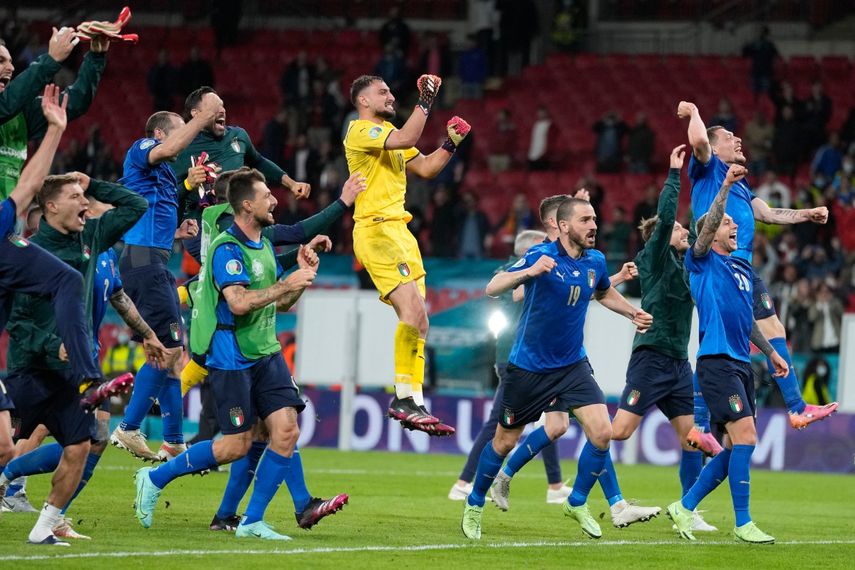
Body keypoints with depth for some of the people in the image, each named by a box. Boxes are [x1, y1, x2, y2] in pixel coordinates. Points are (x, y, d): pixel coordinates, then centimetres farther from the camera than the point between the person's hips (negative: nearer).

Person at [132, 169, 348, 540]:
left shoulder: (264, 245, 14)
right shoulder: (227, 248, -14)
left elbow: (281, 303, 22)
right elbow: (239, 302, -26)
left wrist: (303, 273, 7)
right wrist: (287, 284, -21)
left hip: (266, 353, 8)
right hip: (231, 357, -8)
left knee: (286, 431, -6)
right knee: (237, 445, -5)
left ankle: (252, 522, 1)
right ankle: (154, 479, 12)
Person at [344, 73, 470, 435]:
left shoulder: (389, 133, 23)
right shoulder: (361, 131, -6)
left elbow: (425, 168, 24)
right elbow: (405, 139, -22)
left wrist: (451, 143, 11)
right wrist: (425, 101, -16)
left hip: (398, 230, 10)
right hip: (376, 230, -10)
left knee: (417, 321, 5)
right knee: (412, 311, -21)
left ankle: (411, 402, 6)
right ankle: (405, 400, -21)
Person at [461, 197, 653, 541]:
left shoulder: (595, 262, 0)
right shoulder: (541, 256, -18)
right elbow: (492, 288, -29)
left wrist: (633, 313, 13)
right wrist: (530, 271, -44)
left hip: (572, 365, 4)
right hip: (528, 367, -4)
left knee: (601, 432, -12)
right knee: (505, 442, 7)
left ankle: (577, 503, 9)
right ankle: (474, 505, 30)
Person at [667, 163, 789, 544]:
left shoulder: (743, 269, 20)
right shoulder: (703, 263, -2)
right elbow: (708, 224, -20)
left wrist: (771, 352, 32)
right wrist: (726, 186, -28)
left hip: (741, 363, 8)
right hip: (717, 360, -8)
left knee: (737, 447, 8)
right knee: (745, 436, -16)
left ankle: (685, 507, 19)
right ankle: (742, 523, -11)